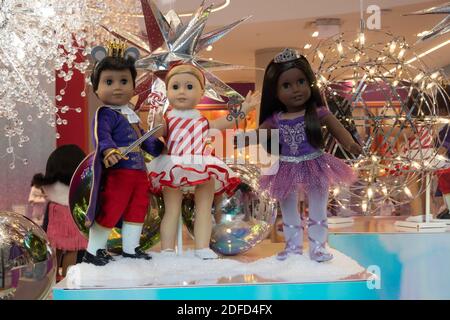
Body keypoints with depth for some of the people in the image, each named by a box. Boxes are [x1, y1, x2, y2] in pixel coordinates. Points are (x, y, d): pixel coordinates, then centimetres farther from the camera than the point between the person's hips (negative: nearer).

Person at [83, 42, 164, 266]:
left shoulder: (130, 113, 16)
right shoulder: (105, 114, -12)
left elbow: (142, 138, 28)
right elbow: (101, 136, -28)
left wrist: (159, 148, 33)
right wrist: (109, 150, -47)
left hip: (139, 171, 9)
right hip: (117, 172, -9)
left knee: (138, 208, 16)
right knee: (110, 211, -5)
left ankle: (130, 248, 29)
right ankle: (93, 251, 9)